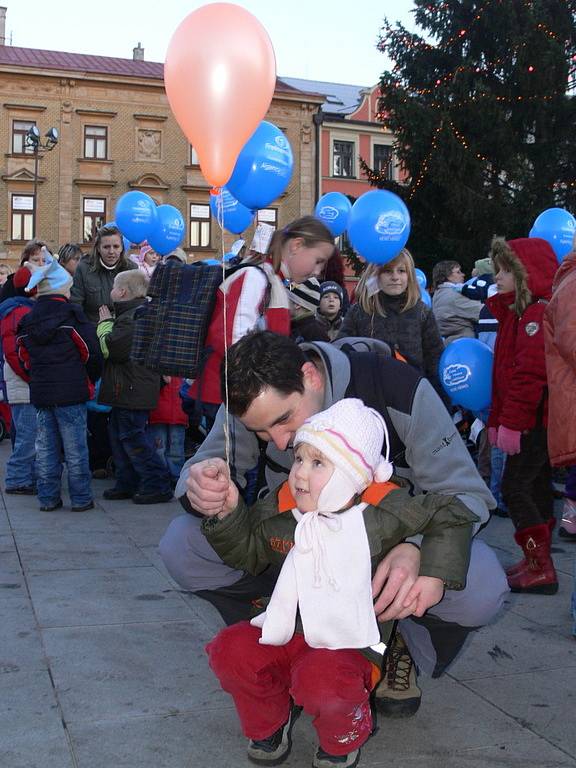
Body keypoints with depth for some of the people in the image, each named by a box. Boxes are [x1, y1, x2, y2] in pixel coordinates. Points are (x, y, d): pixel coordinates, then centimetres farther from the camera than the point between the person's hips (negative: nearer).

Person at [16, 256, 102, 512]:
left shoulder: (27, 320, 7)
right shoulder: (72, 315, -9)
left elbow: (24, 358, 11)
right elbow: (91, 352, -7)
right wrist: (94, 377, 10)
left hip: (40, 392, 5)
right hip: (71, 392, -5)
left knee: (45, 447, 11)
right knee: (75, 447, 2)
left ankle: (48, 498, 16)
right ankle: (80, 498, 7)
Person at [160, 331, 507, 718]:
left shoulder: (398, 389, -26)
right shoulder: (254, 402, -16)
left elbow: (464, 493, -22)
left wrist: (416, 548, -42)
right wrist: (199, 488, -43)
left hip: (393, 546, -2)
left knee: (481, 587, -34)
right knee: (181, 544, -19)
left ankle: (400, 645, 1)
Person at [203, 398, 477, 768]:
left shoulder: (383, 512, -14)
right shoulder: (280, 509, -2)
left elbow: (451, 516, -5)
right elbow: (246, 551, 10)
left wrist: (435, 575, -12)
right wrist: (227, 513, -8)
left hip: (349, 646, -4)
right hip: (287, 635, 4)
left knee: (323, 681, -35)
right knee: (230, 650, -19)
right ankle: (269, 724, 12)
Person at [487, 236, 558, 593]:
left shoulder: (538, 313, -16)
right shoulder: (518, 311, 16)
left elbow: (530, 374, -23)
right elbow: (508, 372, 18)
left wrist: (511, 423, -21)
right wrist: (498, 420, 18)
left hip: (537, 420, -10)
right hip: (535, 420, 10)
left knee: (515, 487, -8)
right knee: (537, 486, 13)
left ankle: (540, 567, -3)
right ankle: (538, 563, 22)